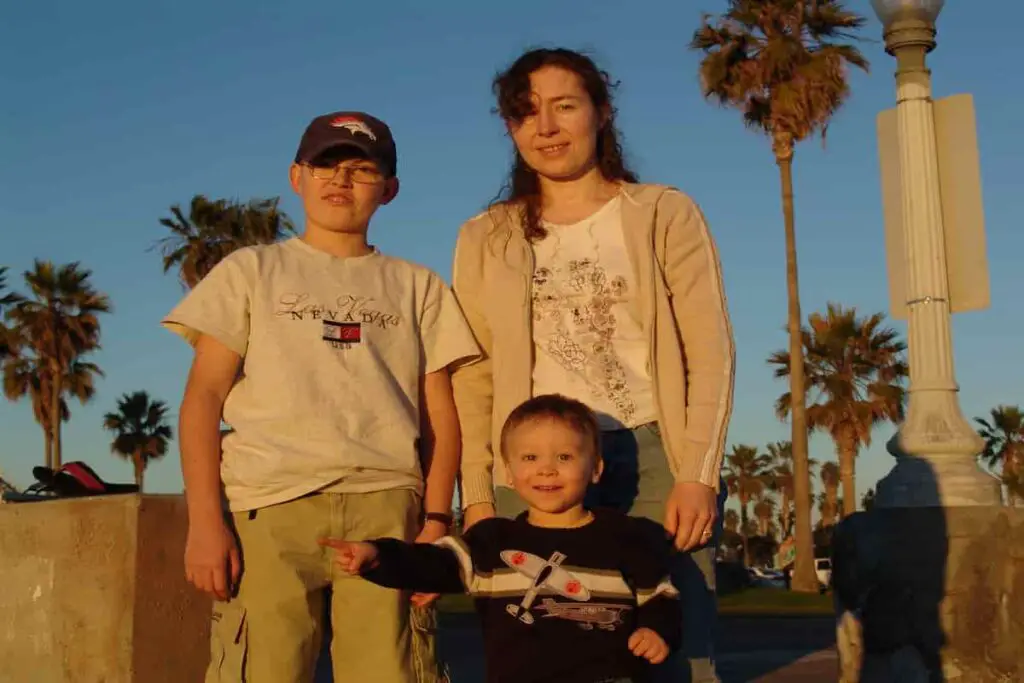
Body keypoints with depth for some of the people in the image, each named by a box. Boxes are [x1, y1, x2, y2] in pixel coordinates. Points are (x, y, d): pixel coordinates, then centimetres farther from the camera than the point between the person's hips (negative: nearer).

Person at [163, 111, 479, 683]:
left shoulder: (417, 286, 18)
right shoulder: (250, 271, 15)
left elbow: (440, 413, 12)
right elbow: (204, 396, 7)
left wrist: (435, 520, -1)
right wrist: (205, 519, -5)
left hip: (387, 508, 1)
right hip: (269, 505, -1)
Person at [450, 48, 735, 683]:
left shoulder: (666, 213, 6)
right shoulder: (485, 239, 12)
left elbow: (711, 352, 0)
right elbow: (474, 378, 9)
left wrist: (698, 472, -9)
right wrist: (477, 493, 1)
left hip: (655, 456, -1)